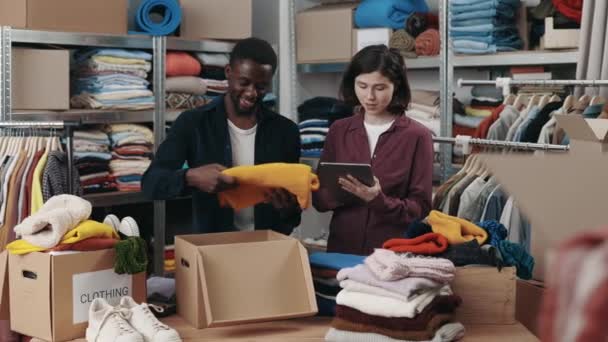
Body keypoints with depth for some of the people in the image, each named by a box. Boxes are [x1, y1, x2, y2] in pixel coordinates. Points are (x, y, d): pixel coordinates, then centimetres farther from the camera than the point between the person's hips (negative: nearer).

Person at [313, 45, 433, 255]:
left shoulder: (417, 136, -4)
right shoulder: (338, 131, 5)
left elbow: (420, 208, -4)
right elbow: (319, 198, 5)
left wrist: (378, 200, -20)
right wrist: (343, 190, -14)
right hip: (341, 250, 2)